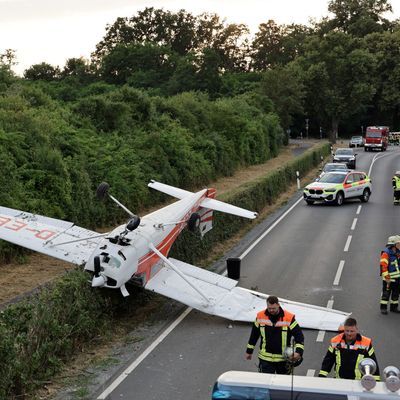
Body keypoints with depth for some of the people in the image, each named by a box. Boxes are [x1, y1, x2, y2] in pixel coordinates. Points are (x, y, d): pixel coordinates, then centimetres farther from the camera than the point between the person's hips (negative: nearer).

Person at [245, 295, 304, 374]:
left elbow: (299, 335, -9)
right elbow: (254, 335, 10)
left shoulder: (289, 318, -11)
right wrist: (249, 351, 15)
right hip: (265, 358, 1)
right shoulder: (260, 316, -3)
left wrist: (298, 352, -23)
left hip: (283, 358, -1)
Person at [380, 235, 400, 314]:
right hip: (389, 278, -8)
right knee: (386, 293, 0)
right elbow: (383, 266, -22)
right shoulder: (386, 253, -18)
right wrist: (386, 277, -23)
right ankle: (383, 308, 9)